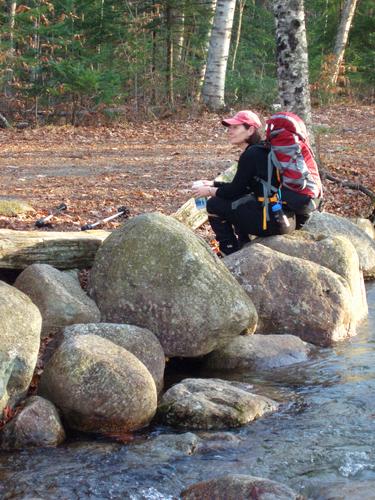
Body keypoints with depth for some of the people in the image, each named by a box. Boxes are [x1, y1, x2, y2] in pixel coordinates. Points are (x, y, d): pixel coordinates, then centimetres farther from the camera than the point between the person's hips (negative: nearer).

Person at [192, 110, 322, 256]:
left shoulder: (251, 155, -12)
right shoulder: (262, 150, 16)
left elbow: (235, 190, -8)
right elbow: (242, 187, 24)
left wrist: (209, 191, 7)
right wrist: (213, 184, 22)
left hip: (274, 220, -10)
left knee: (214, 204, 0)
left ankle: (231, 254, 7)